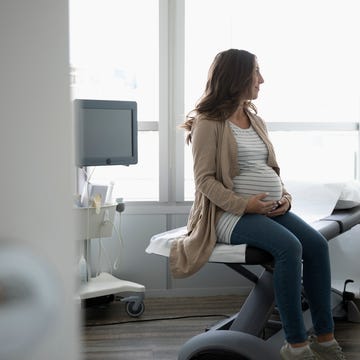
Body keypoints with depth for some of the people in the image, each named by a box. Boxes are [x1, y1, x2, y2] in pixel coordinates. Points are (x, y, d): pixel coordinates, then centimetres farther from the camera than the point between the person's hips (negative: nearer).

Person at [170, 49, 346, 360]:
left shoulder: (256, 120, 18)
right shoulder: (209, 123, -4)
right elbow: (205, 179, -10)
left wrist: (284, 196, 1)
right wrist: (244, 204, -20)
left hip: (270, 209, 7)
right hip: (230, 214, -7)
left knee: (317, 244, -16)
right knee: (289, 247, -30)